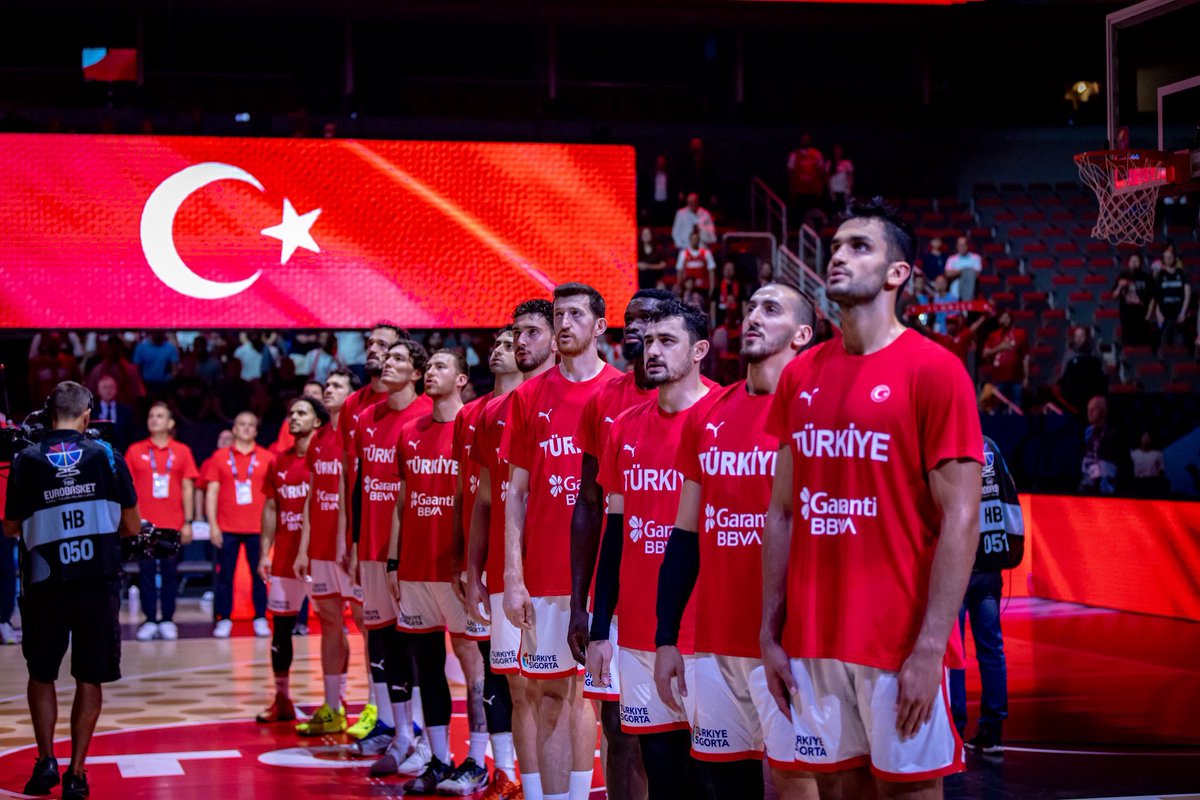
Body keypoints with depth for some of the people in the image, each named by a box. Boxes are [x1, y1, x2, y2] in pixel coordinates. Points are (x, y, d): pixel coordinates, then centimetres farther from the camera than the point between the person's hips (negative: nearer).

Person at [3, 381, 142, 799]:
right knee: (90, 680, 9)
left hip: (45, 586, 0)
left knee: (41, 675, 18)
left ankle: (46, 761, 11)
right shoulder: (107, 455, 0)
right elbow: (132, 526, 5)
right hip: (99, 582, 0)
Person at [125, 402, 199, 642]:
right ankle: (150, 620, 7)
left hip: (173, 523, 0)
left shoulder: (181, 451, 6)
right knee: (146, 573, 1)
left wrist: (188, 522, 1)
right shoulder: (135, 451, 6)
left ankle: (167, 620, 9)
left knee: (170, 572, 2)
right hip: (144, 523, 0)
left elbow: (188, 488, 7)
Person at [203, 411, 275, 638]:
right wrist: (213, 525, -2)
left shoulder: (266, 458, 6)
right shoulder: (220, 457, 6)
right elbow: (212, 491, 5)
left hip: (257, 528, 0)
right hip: (227, 528, 0)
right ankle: (223, 620, 9)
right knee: (225, 575, 2)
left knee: (259, 574, 1)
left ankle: (261, 619, 9)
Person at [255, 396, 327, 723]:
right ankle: (282, 701, 17)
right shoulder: (279, 462, 11)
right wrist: (265, 552, 7)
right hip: (284, 559, 5)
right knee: (280, 629, 8)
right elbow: (270, 508, 13)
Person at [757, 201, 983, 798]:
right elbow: (782, 511, 12)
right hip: (811, 638, 5)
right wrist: (770, 634, 6)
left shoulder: (933, 369, -7)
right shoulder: (800, 374, 9)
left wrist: (930, 650, -17)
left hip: (899, 645, -5)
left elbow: (960, 519, -11)